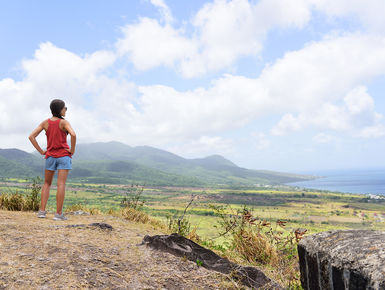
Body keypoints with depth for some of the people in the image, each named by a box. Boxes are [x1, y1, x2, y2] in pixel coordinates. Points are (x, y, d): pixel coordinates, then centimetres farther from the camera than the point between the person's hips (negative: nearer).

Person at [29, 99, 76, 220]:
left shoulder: (45, 122, 4)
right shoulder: (64, 122, -8)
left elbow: (31, 136, 1)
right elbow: (73, 134, -26)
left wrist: (41, 151, 4)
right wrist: (72, 150, -13)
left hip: (50, 156, 4)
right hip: (64, 156, -4)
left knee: (47, 184, 17)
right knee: (61, 184, -3)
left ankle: (42, 211, 13)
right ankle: (59, 213, -3)